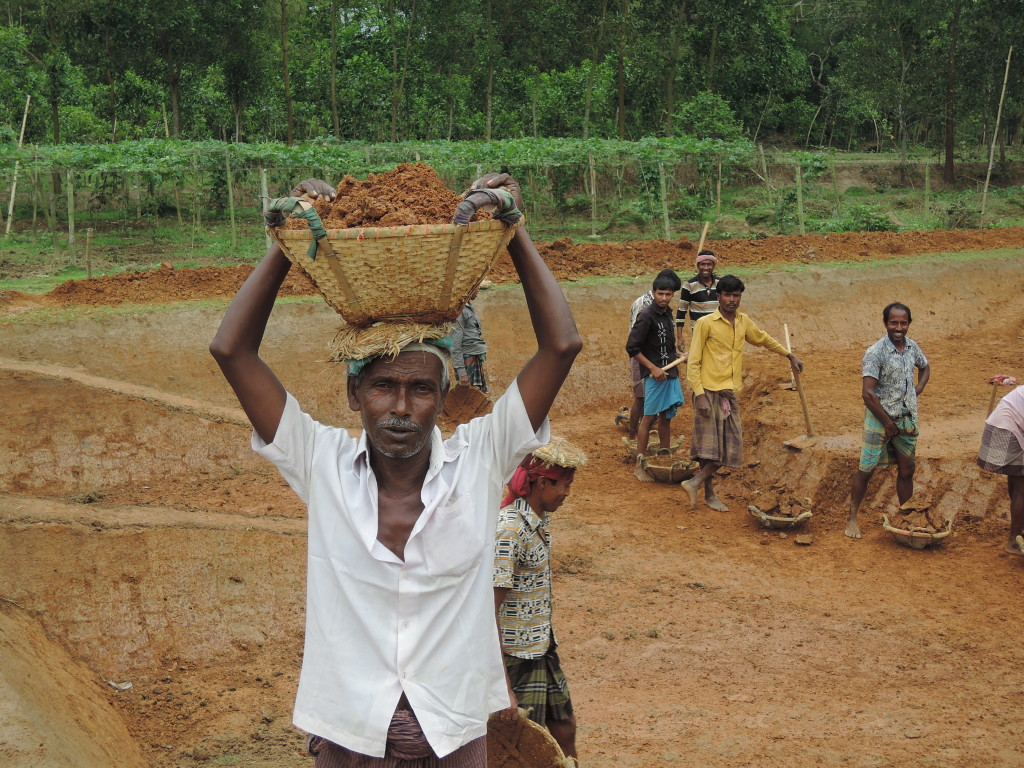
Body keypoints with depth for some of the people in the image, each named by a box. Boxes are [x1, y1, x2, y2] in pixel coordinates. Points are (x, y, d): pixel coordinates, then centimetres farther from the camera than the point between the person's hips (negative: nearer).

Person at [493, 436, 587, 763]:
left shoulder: (540, 519, 3)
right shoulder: (510, 529, -24)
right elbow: (487, 612, -25)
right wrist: (501, 687, -25)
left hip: (542, 648, 9)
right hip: (516, 656, -8)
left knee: (564, 731, 19)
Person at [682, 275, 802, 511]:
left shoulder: (744, 322, 9)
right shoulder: (705, 323, -9)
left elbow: (763, 339, 30)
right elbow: (693, 363, -10)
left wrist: (789, 355, 37)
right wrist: (699, 395, -17)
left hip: (730, 394, 6)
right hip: (709, 393, -6)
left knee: (729, 445, 4)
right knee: (710, 445, -4)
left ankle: (695, 483, 11)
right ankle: (709, 494, 7)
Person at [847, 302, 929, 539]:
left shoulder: (912, 347, 2)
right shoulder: (875, 353, -18)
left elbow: (925, 367, 25)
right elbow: (867, 393, -22)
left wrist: (917, 391, 7)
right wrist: (888, 423, -15)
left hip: (907, 419, 6)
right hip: (880, 419, -6)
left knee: (906, 470, 12)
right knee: (866, 470, 1)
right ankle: (852, 518, 12)